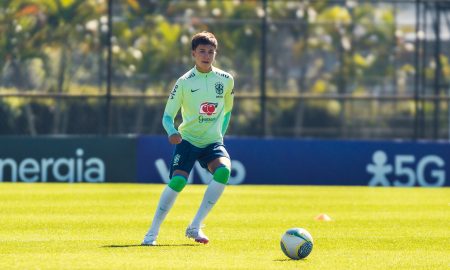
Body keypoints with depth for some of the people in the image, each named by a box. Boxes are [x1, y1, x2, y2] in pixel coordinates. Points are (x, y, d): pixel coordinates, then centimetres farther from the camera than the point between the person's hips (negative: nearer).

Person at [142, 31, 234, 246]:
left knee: (224, 170, -27)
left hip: (213, 141, 2)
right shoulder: (184, 82, -6)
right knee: (177, 181, -22)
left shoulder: (226, 80, 3)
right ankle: (152, 232, -8)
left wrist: (220, 133, 12)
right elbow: (168, 115, -5)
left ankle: (195, 226, -18)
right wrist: (172, 132, -25)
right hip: (188, 140, -2)